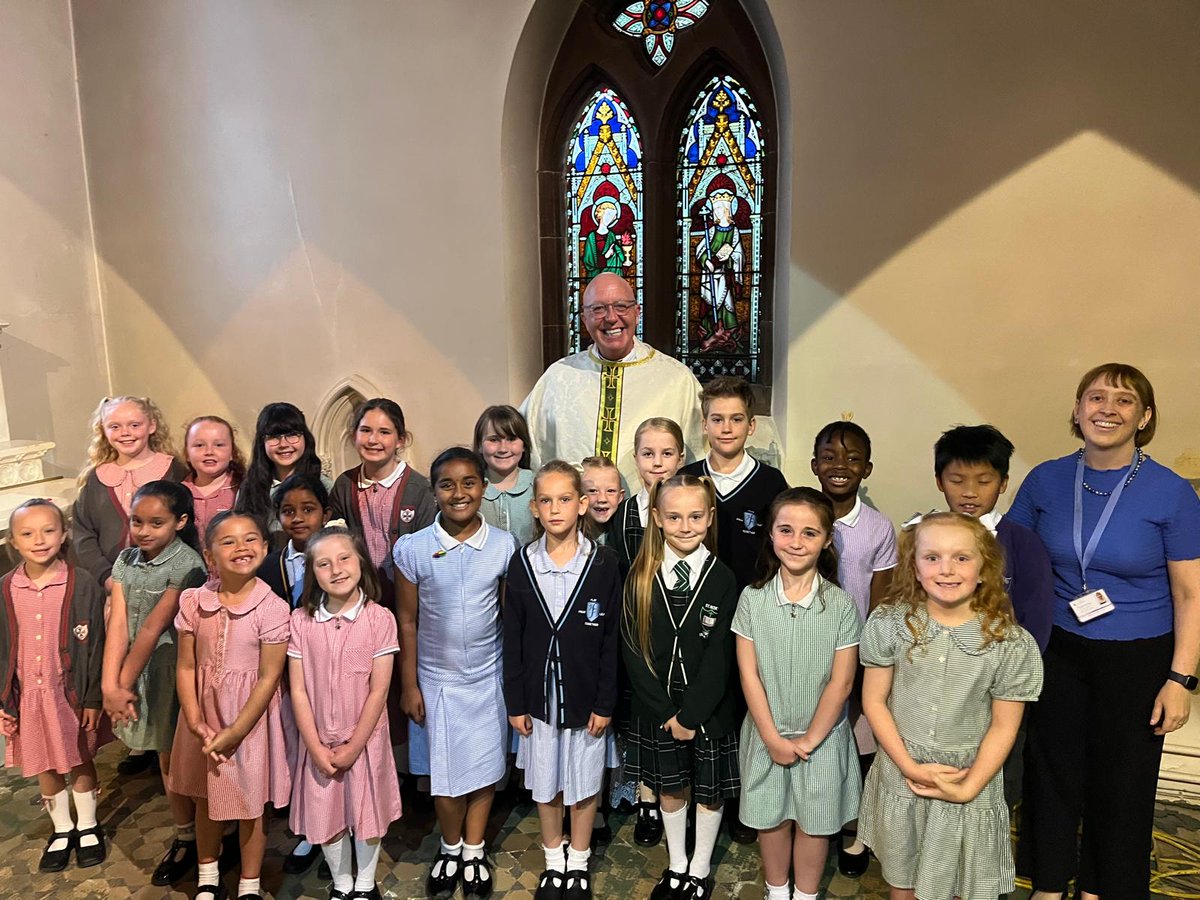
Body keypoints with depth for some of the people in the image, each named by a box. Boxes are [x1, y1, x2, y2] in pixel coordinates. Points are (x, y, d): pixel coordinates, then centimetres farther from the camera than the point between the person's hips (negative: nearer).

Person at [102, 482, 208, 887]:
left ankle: (187, 838, 25)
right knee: (165, 758, 16)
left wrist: (123, 685, -13)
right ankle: (186, 834, 31)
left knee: (172, 760, 7)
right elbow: (118, 624, -7)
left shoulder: (187, 564, -19)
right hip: (133, 672, 6)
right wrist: (111, 685, -12)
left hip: (169, 672, -5)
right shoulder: (126, 560, 1)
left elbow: (152, 629, -17)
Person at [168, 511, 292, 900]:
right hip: (204, 714, 4)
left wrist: (235, 731, -15)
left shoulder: (272, 608, -17)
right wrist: (195, 722, -11)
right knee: (205, 799, 21)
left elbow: (268, 678, -15)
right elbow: (185, 666, -3)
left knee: (250, 804, 11)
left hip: (250, 716, -3)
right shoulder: (194, 602, -6)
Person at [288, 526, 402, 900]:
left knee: (367, 813, 13)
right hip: (319, 743, 2)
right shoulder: (300, 620, -9)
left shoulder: (379, 619, -14)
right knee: (325, 816, 15)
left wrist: (353, 747, -12)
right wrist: (316, 747, -9)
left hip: (365, 740, -2)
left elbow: (378, 691, -12)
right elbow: (298, 690, -7)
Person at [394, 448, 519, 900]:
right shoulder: (412, 549, -11)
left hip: (488, 677, 1)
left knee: (485, 768, 12)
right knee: (444, 774, 9)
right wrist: (409, 685, -2)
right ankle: (451, 847, 36)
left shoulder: (504, 546, -9)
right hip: (436, 679, 0)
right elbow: (407, 622, -4)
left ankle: (474, 850, 36)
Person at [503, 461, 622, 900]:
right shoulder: (522, 563, -6)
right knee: (545, 784, 16)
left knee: (584, 784, 14)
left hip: (586, 698, -1)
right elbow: (513, 639, -1)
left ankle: (579, 862, 37)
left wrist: (605, 703, -7)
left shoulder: (602, 564, -11)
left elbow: (611, 640, -7)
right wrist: (515, 703, -1)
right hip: (539, 695, 2)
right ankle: (553, 860, 39)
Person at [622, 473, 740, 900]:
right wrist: (666, 711, -11)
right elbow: (633, 651, -7)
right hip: (657, 709, 1)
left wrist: (690, 713, -14)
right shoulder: (640, 577, -8)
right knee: (670, 788, 19)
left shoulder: (722, 579, -12)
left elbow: (720, 657, -12)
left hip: (709, 709, -1)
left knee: (709, 792, 15)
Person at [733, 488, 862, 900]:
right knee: (771, 818, 16)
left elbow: (841, 681, -11)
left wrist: (810, 740, -9)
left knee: (814, 821, 15)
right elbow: (749, 674, -8)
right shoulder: (753, 598, -11)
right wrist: (773, 738, -9)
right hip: (767, 734, 1)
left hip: (822, 736, -1)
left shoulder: (841, 604, -13)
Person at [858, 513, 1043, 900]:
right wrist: (910, 766, -12)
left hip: (970, 781, -1)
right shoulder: (890, 623, -12)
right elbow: (874, 701, -6)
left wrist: (968, 788, -11)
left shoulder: (1011, 643, -14)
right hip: (900, 775, 1)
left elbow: (1004, 726, -7)